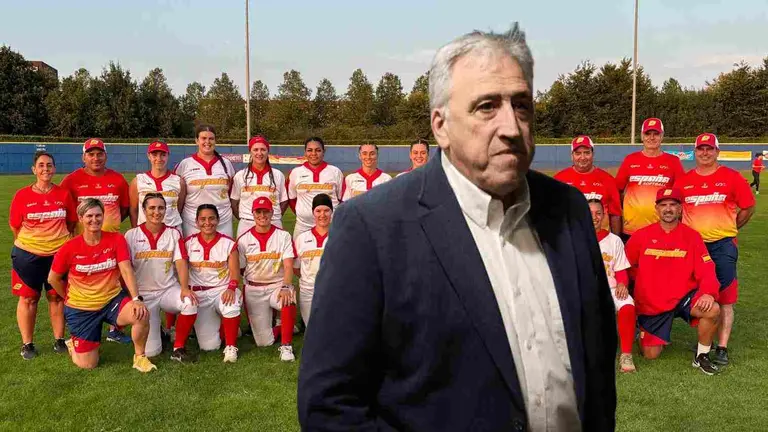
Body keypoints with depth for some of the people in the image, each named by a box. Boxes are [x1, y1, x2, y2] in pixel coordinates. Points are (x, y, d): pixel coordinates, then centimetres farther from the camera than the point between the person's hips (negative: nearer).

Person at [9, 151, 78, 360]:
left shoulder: (64, 194, -1)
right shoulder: (22, 195, -5)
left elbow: (72, 223, 10)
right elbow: (15, 225, 4)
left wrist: (59, 239, 8)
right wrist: (29, 242, 9)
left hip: (58, 254, 1)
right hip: (28, 254, -1)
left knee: (57, 296, 8)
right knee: (28, 298, 7)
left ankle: (59, 340, 21)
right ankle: (27, 343, 18)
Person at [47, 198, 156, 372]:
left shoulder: (116, 239, -8)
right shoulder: (70, 248, -11)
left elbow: (126, 270, -17)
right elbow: (53, 279, 3)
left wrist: (136, 298, -29)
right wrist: (70, 298, 8)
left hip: (112, 300, 1)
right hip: (81, 308, -1)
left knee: (141, 314, -31)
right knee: (88, 365, 0)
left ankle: (139, 357, -5)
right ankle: (73, 344, 36)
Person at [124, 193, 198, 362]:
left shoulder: (173, 233, 2)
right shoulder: (131, 235, -3)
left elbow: (180, 262, -7)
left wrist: (184, 288, -23)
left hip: (169, 289, 1)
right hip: (143, 294, -1)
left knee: (190, 303, -33)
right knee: (150, 351, -9)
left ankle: (179, 348, -10)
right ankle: (154, 329, 29)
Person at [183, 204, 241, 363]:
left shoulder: (228, 243, 0)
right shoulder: (188, 243, 3)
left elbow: (235, 272, -6)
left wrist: (231, 288, -26)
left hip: (222, 290, -1)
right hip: (198, 294, 1)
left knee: (231, 307, -39)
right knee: (209, 346, -10)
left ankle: (231, 347, -14)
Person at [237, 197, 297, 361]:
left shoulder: (283, 236, 0)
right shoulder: (243, 240, 3)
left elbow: (288, 266, -10)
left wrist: (285, 287, -28)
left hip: (278, 285, -1)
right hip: (253, 290, 1)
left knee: (288, 300, -39)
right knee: (264, 342, -6)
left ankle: (286, 346, -22)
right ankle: (282, 328, 28)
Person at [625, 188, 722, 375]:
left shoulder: (692, 236, -4)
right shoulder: (641, 236, -4)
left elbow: (706, 271, -11)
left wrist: (708, 293, -28)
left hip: (683, 297, 0)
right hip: (651, 304, 0)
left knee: (713, 310, -31)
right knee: (651, 355, 0)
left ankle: (701, 356, -7)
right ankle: (643, 331, 37)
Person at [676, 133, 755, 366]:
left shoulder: (732, 177, -1)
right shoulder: (684, 181, 5)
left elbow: (748, 207, 6)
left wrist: (729, 228, 8)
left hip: (723, 246, -2)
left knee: (725, 299, -3)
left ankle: (722, 348, 0)